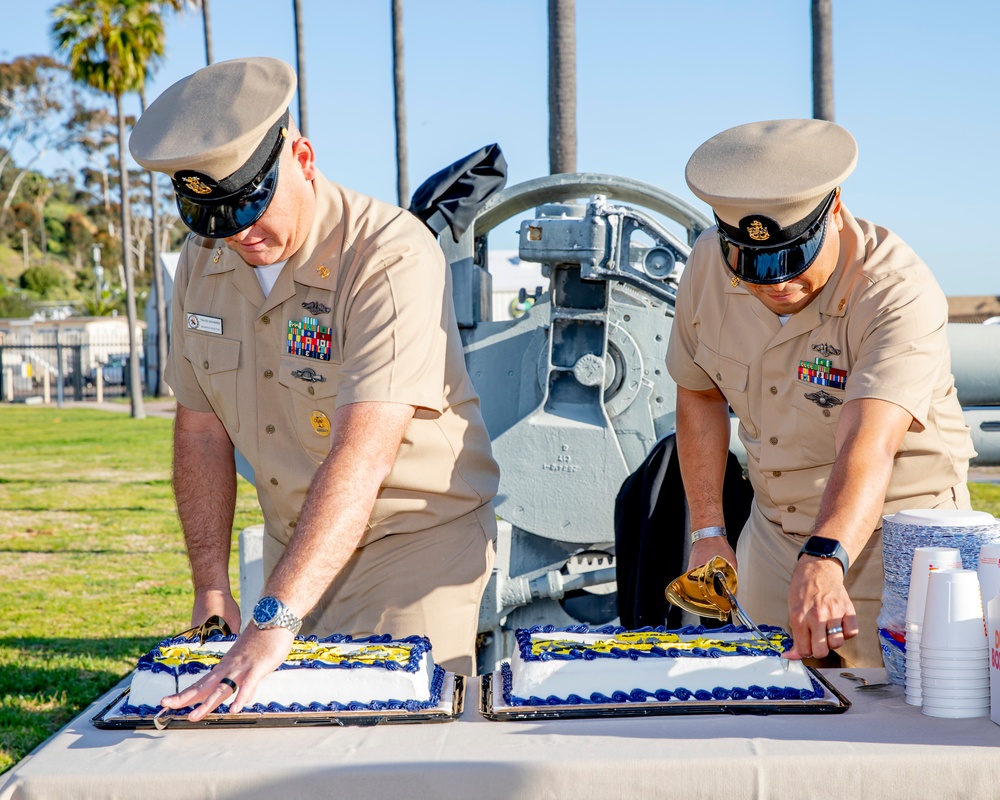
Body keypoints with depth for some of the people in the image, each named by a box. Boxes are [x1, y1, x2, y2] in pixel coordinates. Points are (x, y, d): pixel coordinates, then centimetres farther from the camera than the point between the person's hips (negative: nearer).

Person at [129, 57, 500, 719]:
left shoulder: (392, 258, -24)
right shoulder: (203, 261, 0)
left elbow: (362, 455, -34)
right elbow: (203, 427, 6)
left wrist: (274, 621, -41)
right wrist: (211, 586, 0)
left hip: (417, 539, -6)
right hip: (295, 548, 6)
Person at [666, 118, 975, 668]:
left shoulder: (902, 295, -28)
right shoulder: (708, 263, -10)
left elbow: (868, 446, -42)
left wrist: (824, 561, -58)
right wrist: (708, 532, 1)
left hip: (895, 534, -4)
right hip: (772, 535, 5)